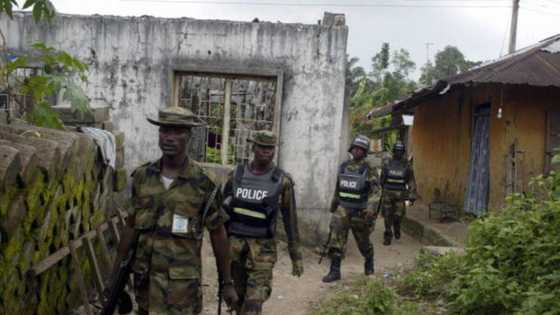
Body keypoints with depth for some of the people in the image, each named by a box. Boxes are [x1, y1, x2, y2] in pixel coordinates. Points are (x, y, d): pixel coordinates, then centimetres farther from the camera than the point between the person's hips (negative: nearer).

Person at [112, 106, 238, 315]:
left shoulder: (203, 183, -8)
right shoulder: (142, 176, 1)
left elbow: (218, 234, 0)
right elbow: (132, 227, 9)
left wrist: (227, 282, 4)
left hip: (182, 282, -4)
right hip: (144, 277, 4)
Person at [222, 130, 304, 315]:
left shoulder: (282, 181, -5)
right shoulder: (236, 174, 2)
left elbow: (290, 219, 0)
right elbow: (223, 209, 10)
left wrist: (296, 256, 1)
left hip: (262, 247, -3)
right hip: (234, 243, 3)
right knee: (238, 296, 14)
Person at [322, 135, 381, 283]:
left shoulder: (369, 170, -8)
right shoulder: (343, 166, 6)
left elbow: (375, 191, -17)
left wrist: (371, 208, -32)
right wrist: (333, 206, 21)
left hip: (360, 212, -3)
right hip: (342, 209, 3)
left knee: (363, 242, 14)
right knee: (336, 238, -13)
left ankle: (369, 263, 42)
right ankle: (335, 271, -10)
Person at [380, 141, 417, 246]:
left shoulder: (407, 165, -1)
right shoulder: (387, 164, 1)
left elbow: (411, 181, -1)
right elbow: (382, 179, 11)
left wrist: (412, 195, -8)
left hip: (400, 195, -1)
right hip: (388, 194, 1)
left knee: (398, 215, -6)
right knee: (388, 216, 2)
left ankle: (397, 227, 26)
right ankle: (388, 236, 12)